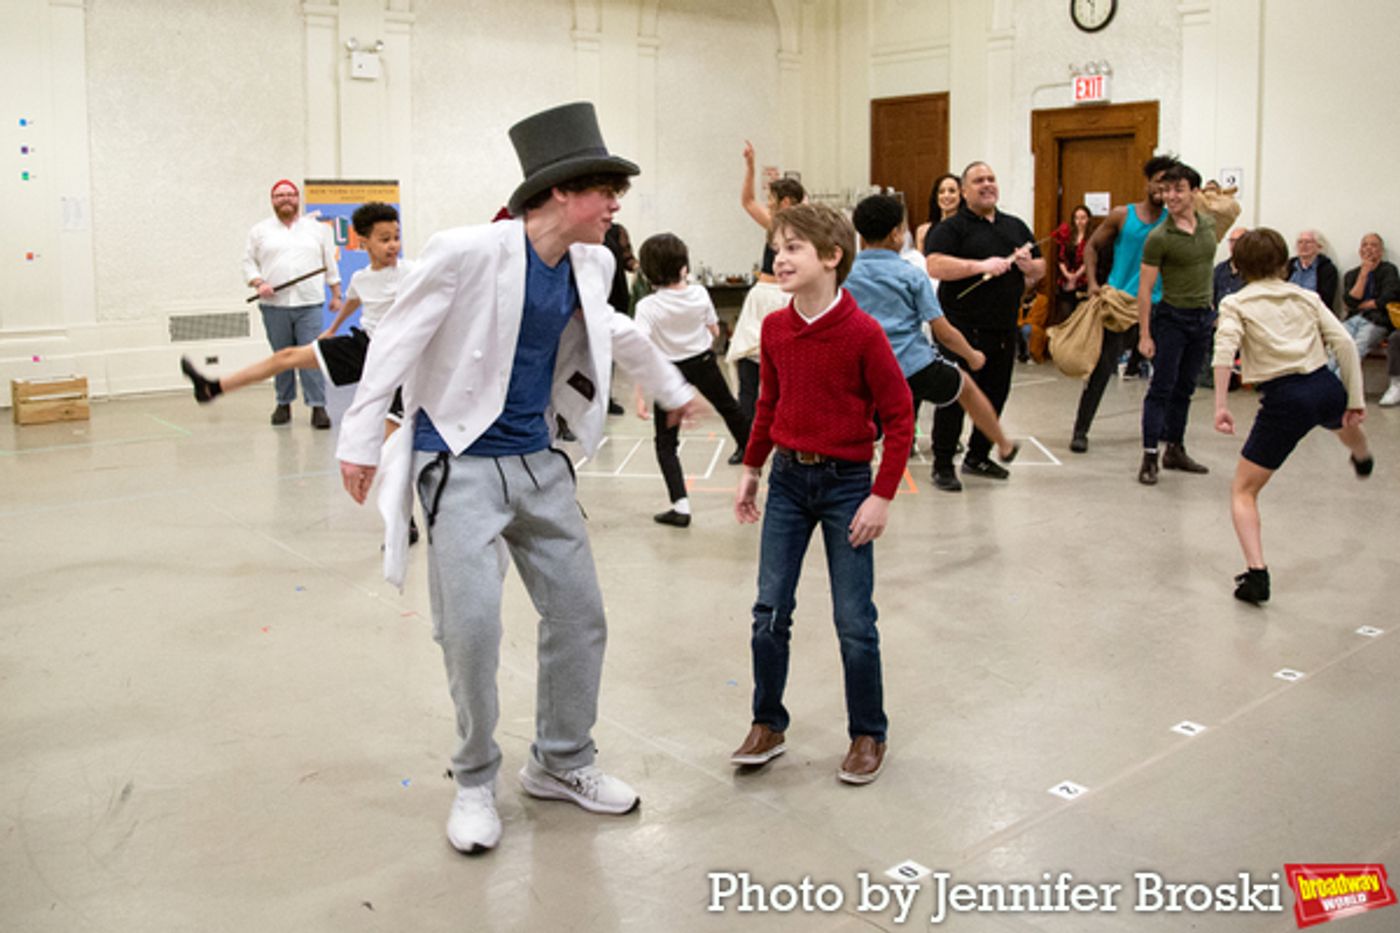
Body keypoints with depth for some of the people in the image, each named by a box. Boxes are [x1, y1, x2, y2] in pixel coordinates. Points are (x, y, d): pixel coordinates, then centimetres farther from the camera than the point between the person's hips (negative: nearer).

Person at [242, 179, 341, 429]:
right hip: (274, 305, 1)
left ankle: (318, 407, -6)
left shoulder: (317, 228, 11)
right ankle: (284, 404, 19)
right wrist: (259, 284, -8)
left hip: (309, 304, -1)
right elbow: (249, 262, 9)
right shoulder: (260, 230, 9)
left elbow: (330, 264, 13)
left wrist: (336, 295, 9)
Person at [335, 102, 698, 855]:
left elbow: (615, 334, 24)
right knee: (472, 630, -9)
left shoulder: (589, 265, 4)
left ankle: (562, 762, 29)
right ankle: (475, 782, 15)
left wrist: (672, 388, 37)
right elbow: (398, 338, -12)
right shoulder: (469, 252, -16)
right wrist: (359, 439, -13)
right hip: (461, 464, -7)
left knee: (579, 616, 9)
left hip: (537, 462, 7)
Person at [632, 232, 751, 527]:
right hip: (703, 361, 4)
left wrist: (640, 395, -29)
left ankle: (681, 507, -10)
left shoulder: (648, 307, -23)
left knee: (666, 443, 3)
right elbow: (715, 331, 0)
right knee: (729, 408, 32)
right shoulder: (699, 294, -14)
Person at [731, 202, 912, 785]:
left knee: (854, 620, 3)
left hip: (846, 483, -5)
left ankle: (868, 735, 20)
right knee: (770, 611, 6)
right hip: (787, 479, 5)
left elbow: (899, 414, -11)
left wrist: (882, 496, -14)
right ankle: (768, 725, 23)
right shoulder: (775, 328, 1)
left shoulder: (862, 332, -15)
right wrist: (751, 468, 16)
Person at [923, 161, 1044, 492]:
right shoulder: (951, 228, -4)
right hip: (963, 327, -6)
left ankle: (978, 457, 27)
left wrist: (1029, 266, -3)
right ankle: (942, 464, 3)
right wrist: (981, 266, -26)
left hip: (1004, 328, 7)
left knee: (996, 392, 13)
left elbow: (1040, 269, 21)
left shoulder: (1016, 227, 16)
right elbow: (935, 266, -20)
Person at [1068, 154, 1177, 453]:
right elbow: (1092, 246, 8)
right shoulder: (1122, 216, 1)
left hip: (1155, 305, 3)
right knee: (1103, 367, -5)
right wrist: (1092, 282, -3)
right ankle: (1080, 430, 2)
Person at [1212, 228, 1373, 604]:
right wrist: (1356, 399, 7)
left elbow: (1224, 349, -17)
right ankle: (1363, 459, 80)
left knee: (1243, 491, 6)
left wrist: (1220, 405, -21)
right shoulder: (1307, 297, 12)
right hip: (1327, 388, 5)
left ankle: (1256, 574, -11)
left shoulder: (1237, 303, 2)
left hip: (1284, 400, -5)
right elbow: (1344, 343, 3)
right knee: (1344, 418, 45)